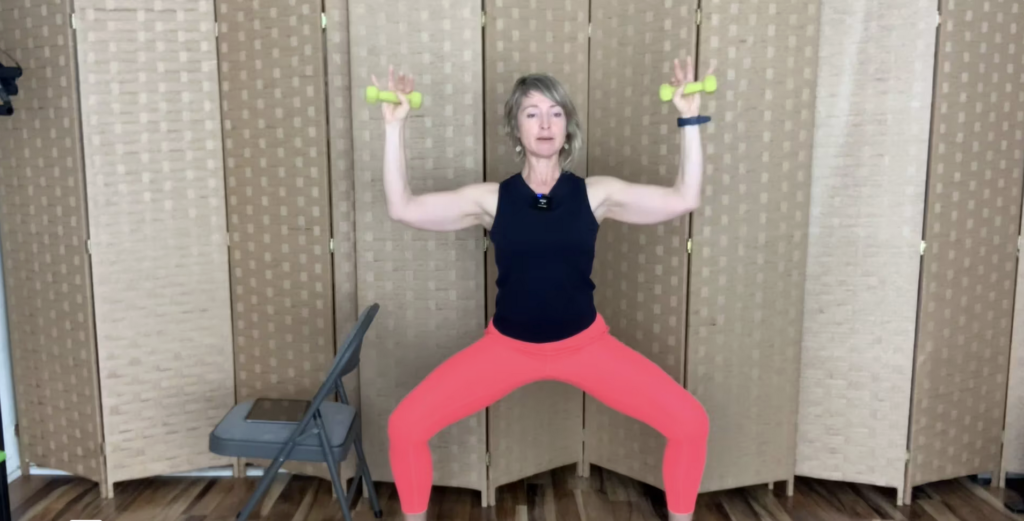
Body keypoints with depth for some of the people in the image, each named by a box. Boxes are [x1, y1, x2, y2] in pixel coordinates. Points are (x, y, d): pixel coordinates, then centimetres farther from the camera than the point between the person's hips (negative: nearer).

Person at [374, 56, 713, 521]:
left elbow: (684, 199, -10)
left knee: (690, 423, -10)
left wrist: (688, 120, -15)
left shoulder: (595, 193, -5)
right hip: (507, 345, 0)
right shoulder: (491, 199, -5)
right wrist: (394, 126, -15)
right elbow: (402, 208, -11)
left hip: (585, 343, 0)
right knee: (405, 426, -10)